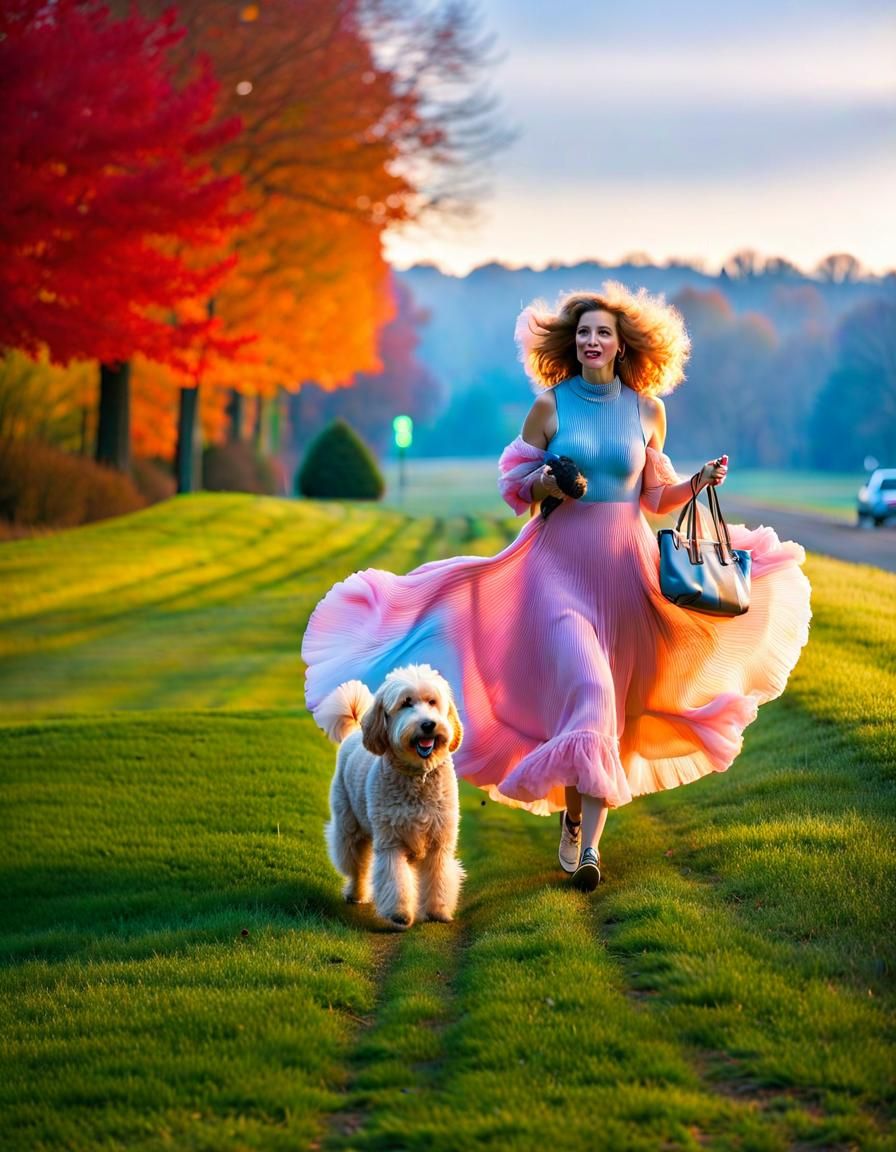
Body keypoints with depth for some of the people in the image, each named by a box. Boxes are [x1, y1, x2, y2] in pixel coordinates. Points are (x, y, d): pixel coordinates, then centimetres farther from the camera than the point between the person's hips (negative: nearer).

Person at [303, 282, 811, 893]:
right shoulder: (550, 405, 0)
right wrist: (544, 484, -15)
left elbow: (656, 498, 13)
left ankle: (588, 843, 1)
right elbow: (514, 483, 5)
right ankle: (575, 819, -3)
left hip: (624, 564, 2)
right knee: (583, 684, -18)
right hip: (561, 559, -2)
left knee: (611, 703, 0)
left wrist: (699, 481, -4)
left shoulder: (647, 409, 6)